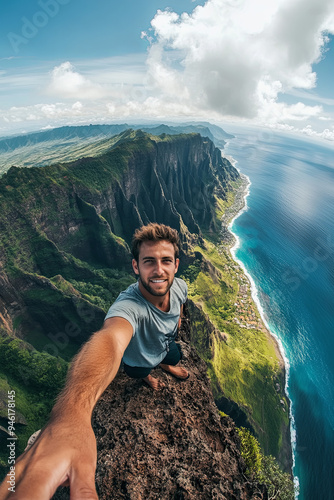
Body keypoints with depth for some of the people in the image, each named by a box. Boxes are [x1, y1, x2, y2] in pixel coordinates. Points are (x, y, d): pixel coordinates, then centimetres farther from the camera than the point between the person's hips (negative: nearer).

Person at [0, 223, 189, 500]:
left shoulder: (179, 286, -31)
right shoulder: (128, 306, -52)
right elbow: (110, 339, -73)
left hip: (165, 344, 4)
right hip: (139, 358, -3)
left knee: (174, 355, 35)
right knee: (141, 370, 30)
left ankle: (167, 366, 73)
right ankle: (148, 377, 70)